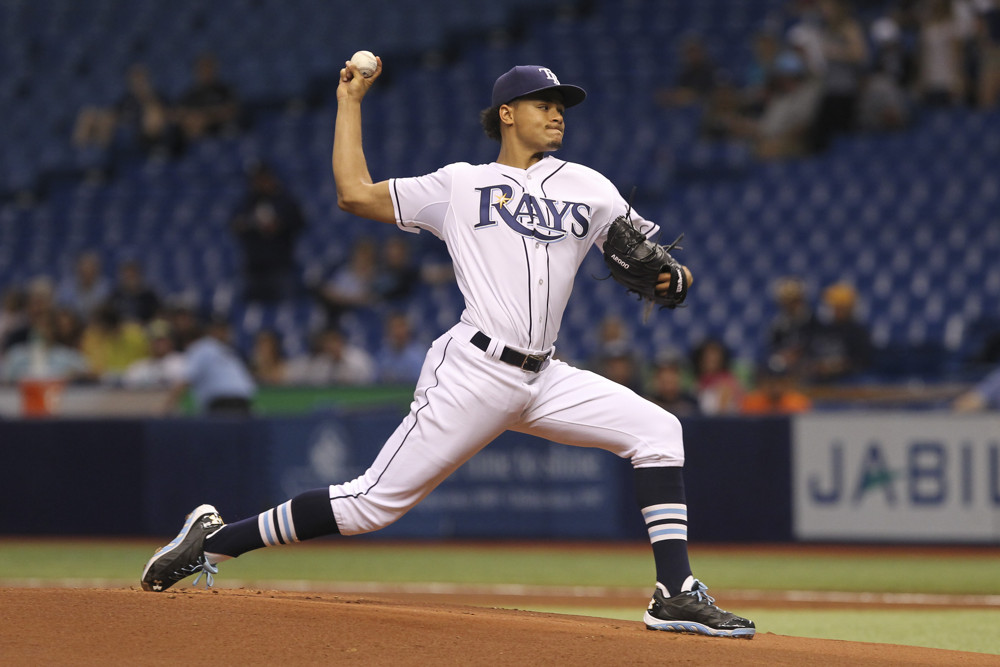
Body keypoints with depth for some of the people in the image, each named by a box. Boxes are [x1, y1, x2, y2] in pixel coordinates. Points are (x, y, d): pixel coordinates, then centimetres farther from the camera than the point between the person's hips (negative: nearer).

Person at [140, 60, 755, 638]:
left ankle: (676, 595, -14)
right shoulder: (460, 185, 7)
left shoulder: (588, 188, 16)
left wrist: (668, 275, -10)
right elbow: (355, 193, 6)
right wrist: (350, 100, 13)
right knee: (376, 502, -9)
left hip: (543, 380, 5)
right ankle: (214, 540, 3)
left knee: (658, 432, -11)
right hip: (474, 372, -5)